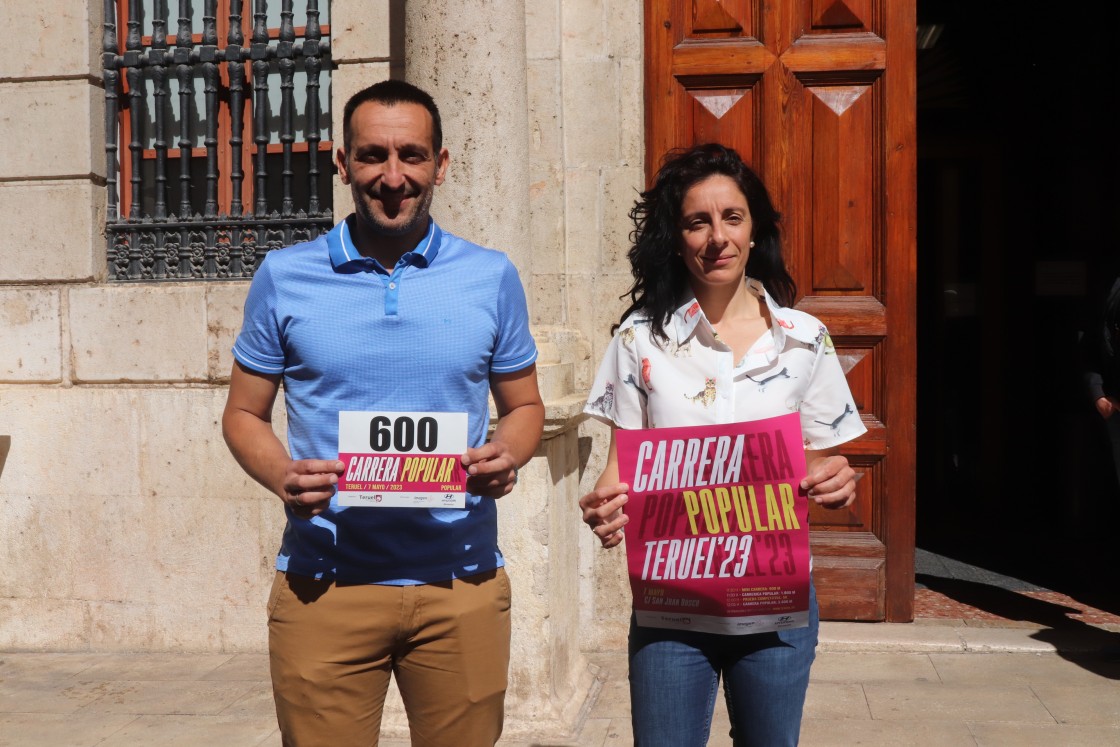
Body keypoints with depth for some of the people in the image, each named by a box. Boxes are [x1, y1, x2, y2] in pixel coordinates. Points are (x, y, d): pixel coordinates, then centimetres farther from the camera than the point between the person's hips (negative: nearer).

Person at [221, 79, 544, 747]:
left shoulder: (492, 277, 4)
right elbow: (245, 414, 8)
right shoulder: (284, 278, 2)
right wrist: (282, 477, -12)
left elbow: (525, 405, 13)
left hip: (462, 585, 1)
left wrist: (507, 456, -10)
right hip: (323, 587, 0)